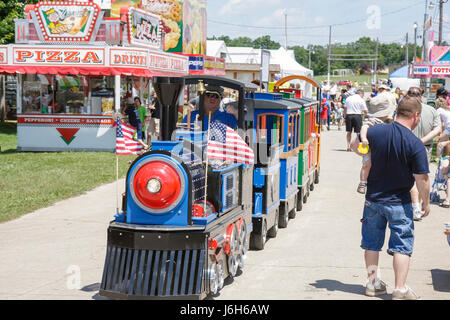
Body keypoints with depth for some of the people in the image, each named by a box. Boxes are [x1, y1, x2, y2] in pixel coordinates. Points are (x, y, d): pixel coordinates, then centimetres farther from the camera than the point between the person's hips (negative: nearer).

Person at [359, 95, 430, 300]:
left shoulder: (375, 132, -11)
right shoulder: (416, 145, -20)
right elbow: (422, 179, -16)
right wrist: (426, 202, -1)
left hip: (373, 198, 4)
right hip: (399, 203, -4)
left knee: (372, 242, 17)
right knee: (402, 244, 7)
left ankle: (373, 283, 27)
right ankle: (400, 290, 4)